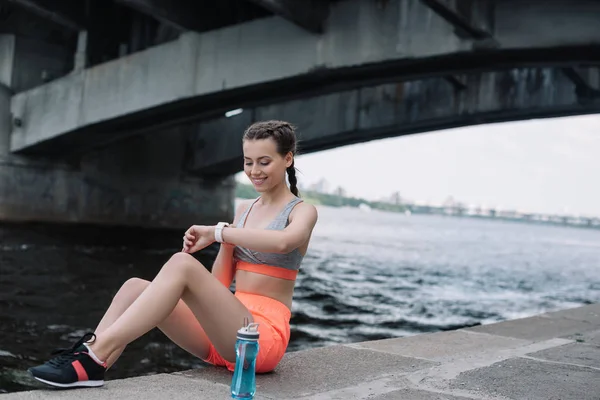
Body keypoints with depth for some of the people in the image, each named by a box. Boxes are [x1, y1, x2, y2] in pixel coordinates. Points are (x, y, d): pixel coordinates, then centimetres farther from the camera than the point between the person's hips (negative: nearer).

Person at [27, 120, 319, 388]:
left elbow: (282, 242, -28)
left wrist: (219, 231, -19)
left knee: (182, 264, -28)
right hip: (225, 333, 7)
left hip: (264, 338, -7)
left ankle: (94, 358, -34)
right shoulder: (244, 209, 19)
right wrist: (226, 241, -5)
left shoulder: (302, 211, 0)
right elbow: (219, 285, 12)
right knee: (135, 287, -13)